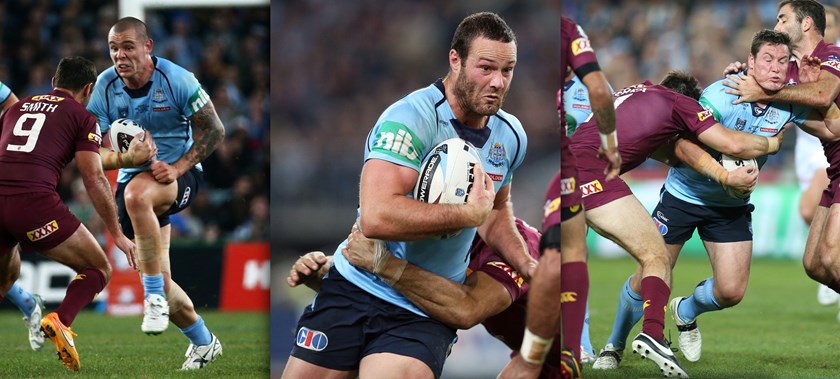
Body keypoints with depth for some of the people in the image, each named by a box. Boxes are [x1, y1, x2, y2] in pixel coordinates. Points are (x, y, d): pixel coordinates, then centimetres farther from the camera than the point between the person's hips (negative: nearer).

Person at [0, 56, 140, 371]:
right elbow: (94, 179, 3)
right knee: (98, 270, 10)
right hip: (34, 200, -5)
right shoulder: (82, 118, 10)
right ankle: (60, 321, -17)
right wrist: (118, 235, 8)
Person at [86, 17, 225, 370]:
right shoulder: (105, 85, -4)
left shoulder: (177, 79, -14)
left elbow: (213, 130, -10)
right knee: (161, 283, 1)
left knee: (136, 193, -41)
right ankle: (204, 342, 27)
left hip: (178, 175, -5)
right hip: (132, 178, 5)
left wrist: (177, 168, -21)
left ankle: (155, 298, -32)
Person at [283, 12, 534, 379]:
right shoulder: (411, 118, -19)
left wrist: (527, 266, 8)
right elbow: (376, 217, -33)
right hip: (356, 291, -3)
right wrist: (469, 214, -25)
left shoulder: (512, 136, 4)